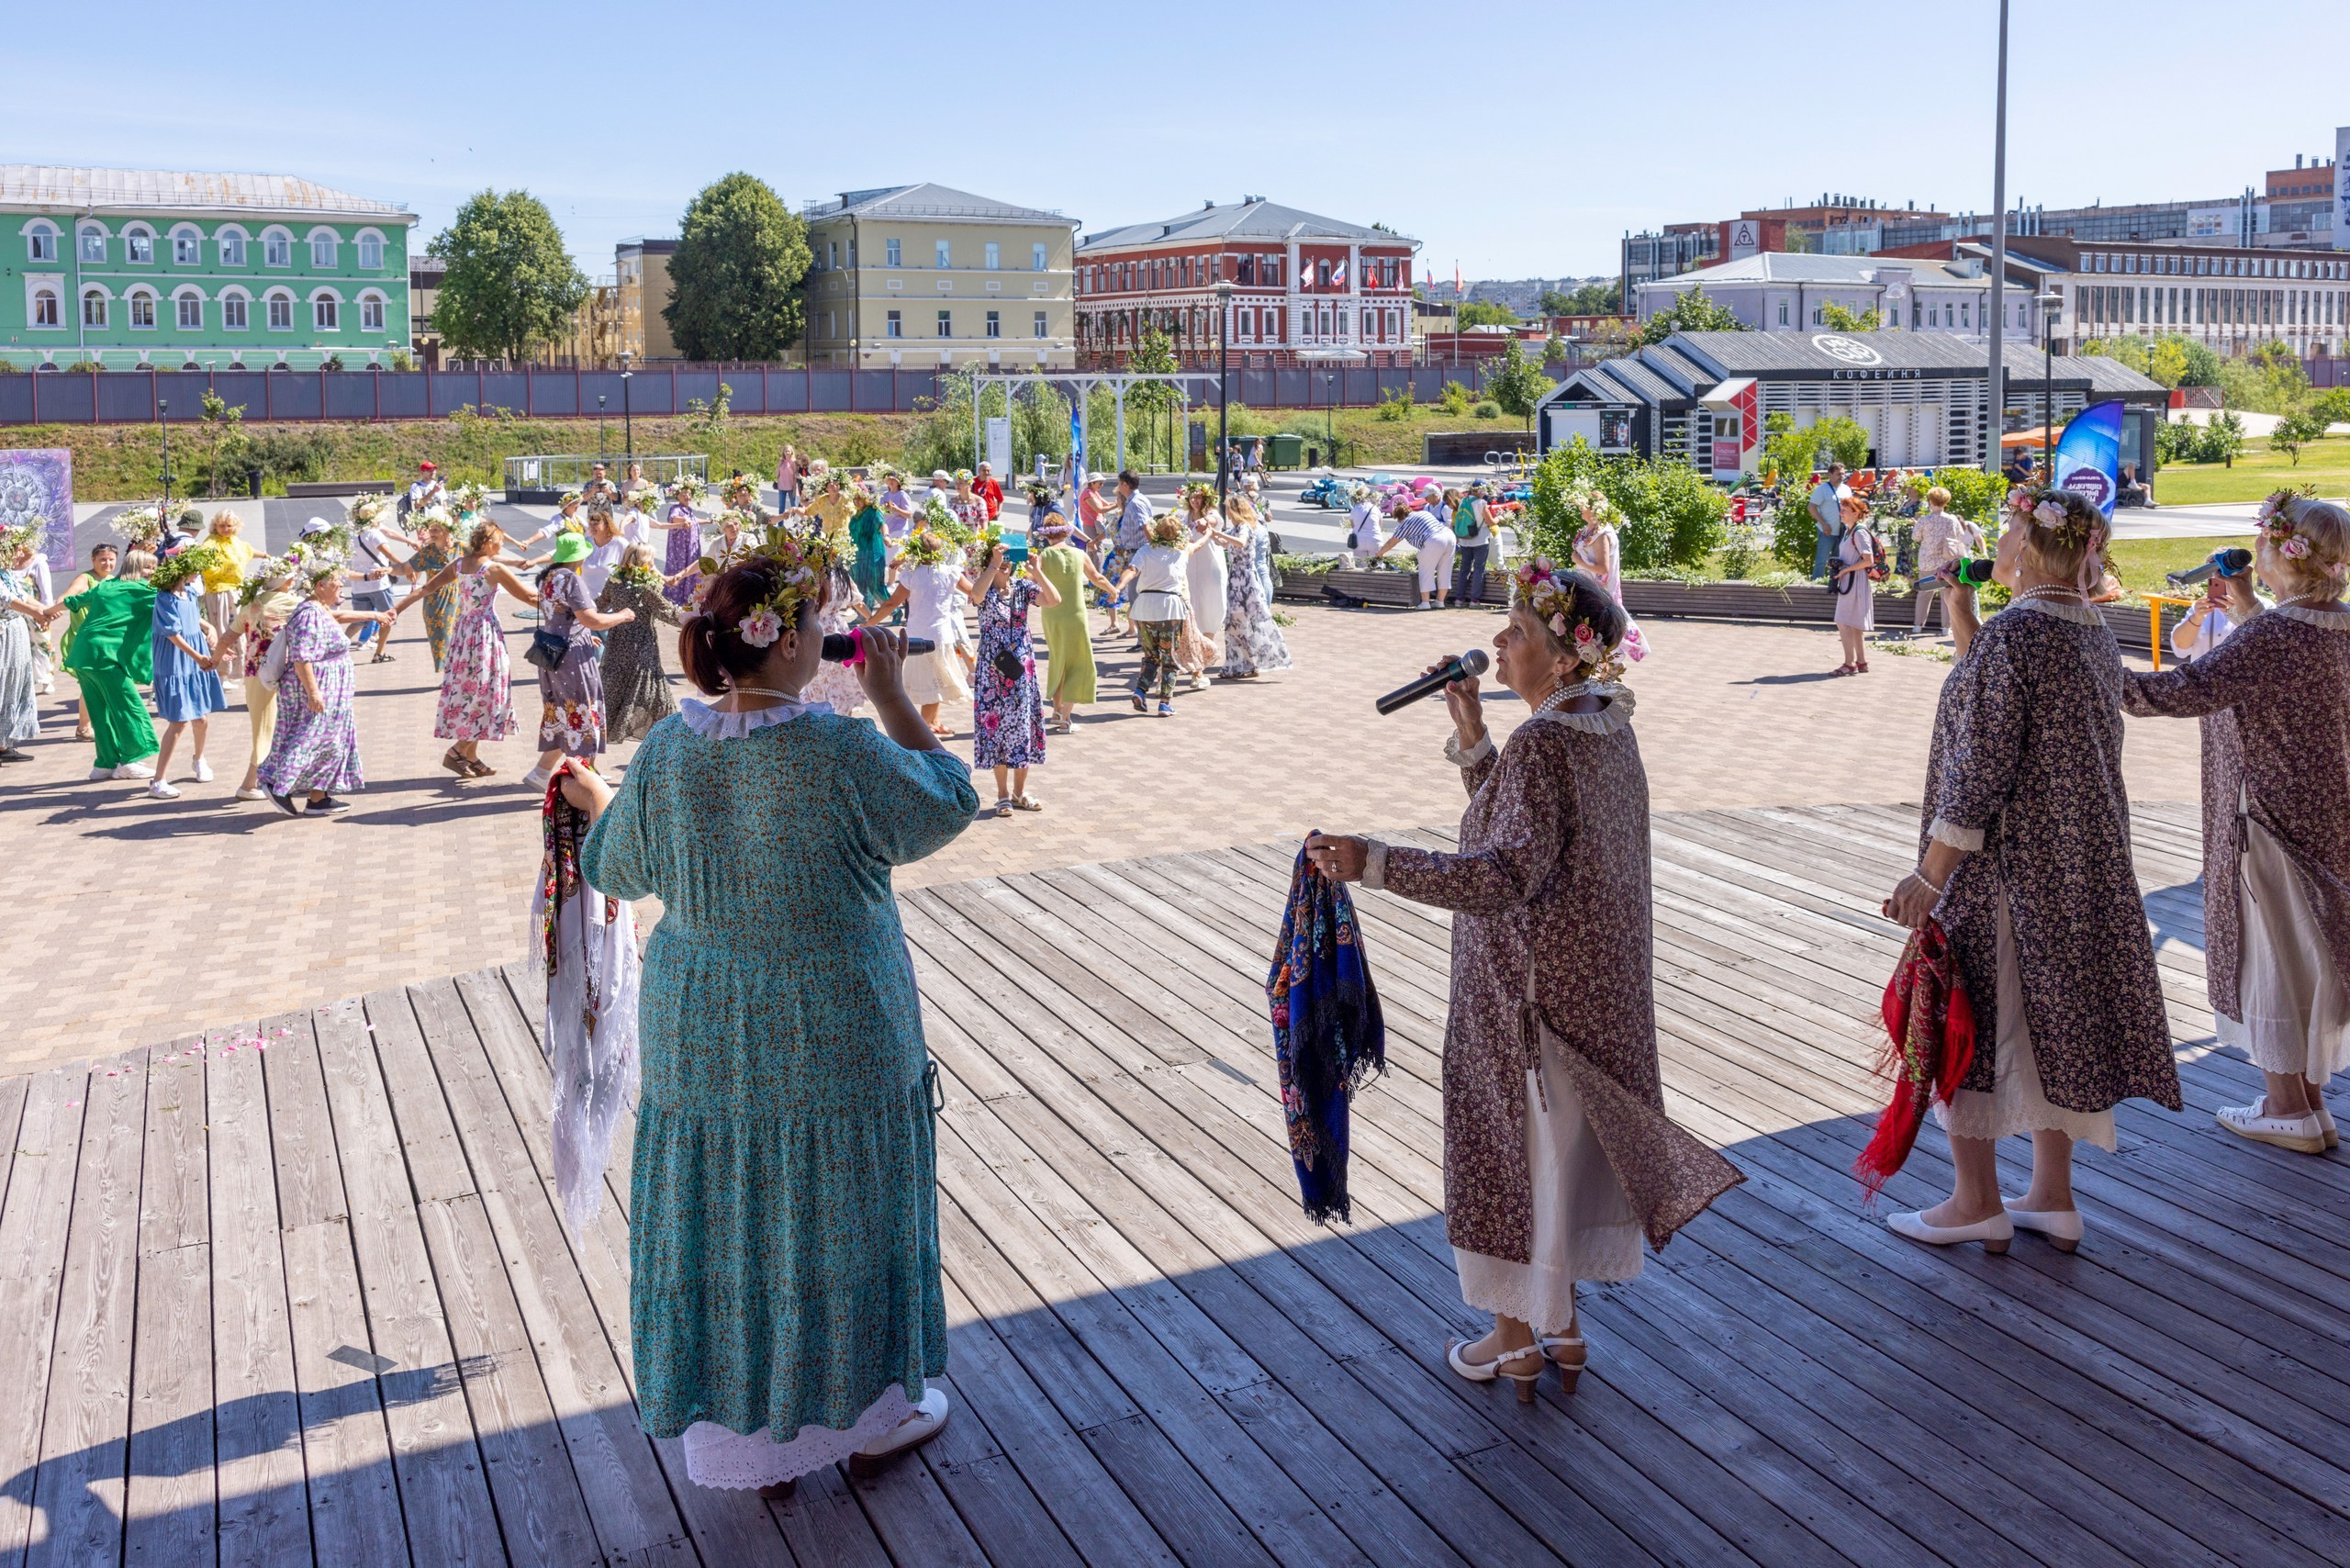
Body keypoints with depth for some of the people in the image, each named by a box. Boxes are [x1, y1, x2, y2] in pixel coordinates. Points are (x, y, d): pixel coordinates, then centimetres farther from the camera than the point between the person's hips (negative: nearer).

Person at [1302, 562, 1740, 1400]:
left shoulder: (1543, 745, -24)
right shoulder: (1605, 724, 5)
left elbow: (1509, 873, -34)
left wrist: (1372, 862, -40)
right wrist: (1473, 738, 4)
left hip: (1529, 990, -9)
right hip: (1594, 983, 9)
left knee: (1514, 1148, 7)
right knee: (1562, 1146, 20)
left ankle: (1517, 1340, 23)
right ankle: (1562, 1324, 33)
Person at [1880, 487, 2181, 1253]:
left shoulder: (2012, 635, -20)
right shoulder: (2096, 636, 7)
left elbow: (1980, 769, -21)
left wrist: (1928, 877, -17)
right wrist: (1962, 621, 15)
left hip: (2006, 868, -8)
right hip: (2080, 868, 9)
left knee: (1970, 1017, 5)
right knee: (2054, 1018, 16)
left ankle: (1977, 1200, 13)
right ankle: (2052, 1195, 24)